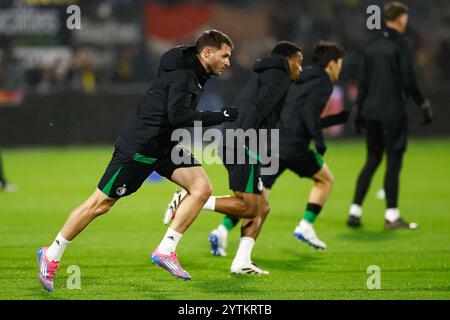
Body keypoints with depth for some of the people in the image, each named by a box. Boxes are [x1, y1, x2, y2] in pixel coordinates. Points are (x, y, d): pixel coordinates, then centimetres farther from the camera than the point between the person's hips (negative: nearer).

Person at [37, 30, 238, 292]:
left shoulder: (197, 73, 8)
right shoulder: (182, 75, -21)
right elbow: (178, 116, -34)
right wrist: (220, 116, -29)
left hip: (165, 146, 9)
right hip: (139, 148, -9)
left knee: (202, 188, -9)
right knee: (101, 203, -1)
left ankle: (166, 250, -4)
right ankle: (51, 255, 14)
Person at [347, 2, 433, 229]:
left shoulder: (372, 47, 12)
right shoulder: (401, 45, -8)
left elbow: (364, 82, 14)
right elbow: (409, 81, -13)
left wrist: (360, 110, 19)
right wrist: (424, 105, -4)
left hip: (371, 110, 7)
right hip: (392, 112, -7)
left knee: (372, 160, 13)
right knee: (394, 161, -2)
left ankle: (355, 212, 9)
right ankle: (392, 217, -1)